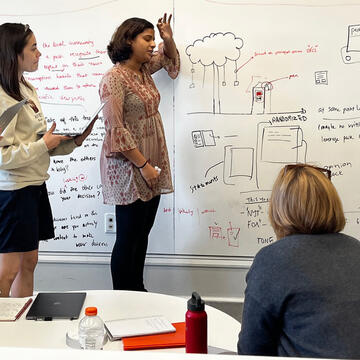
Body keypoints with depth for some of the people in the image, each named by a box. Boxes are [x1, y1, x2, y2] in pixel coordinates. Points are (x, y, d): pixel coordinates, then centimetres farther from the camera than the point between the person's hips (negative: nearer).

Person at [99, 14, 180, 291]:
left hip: (152, 165, 8)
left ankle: (137, 292, 27)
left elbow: (170, 59, 31)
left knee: (143, 234, 15)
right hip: (129, 168, -8)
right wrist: (143, 164, -20)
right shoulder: (114, 78, -15)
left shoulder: (144, 70, 10)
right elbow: (116, 129, -20)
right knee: (128, 237, 0)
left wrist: (169, 39, 9)